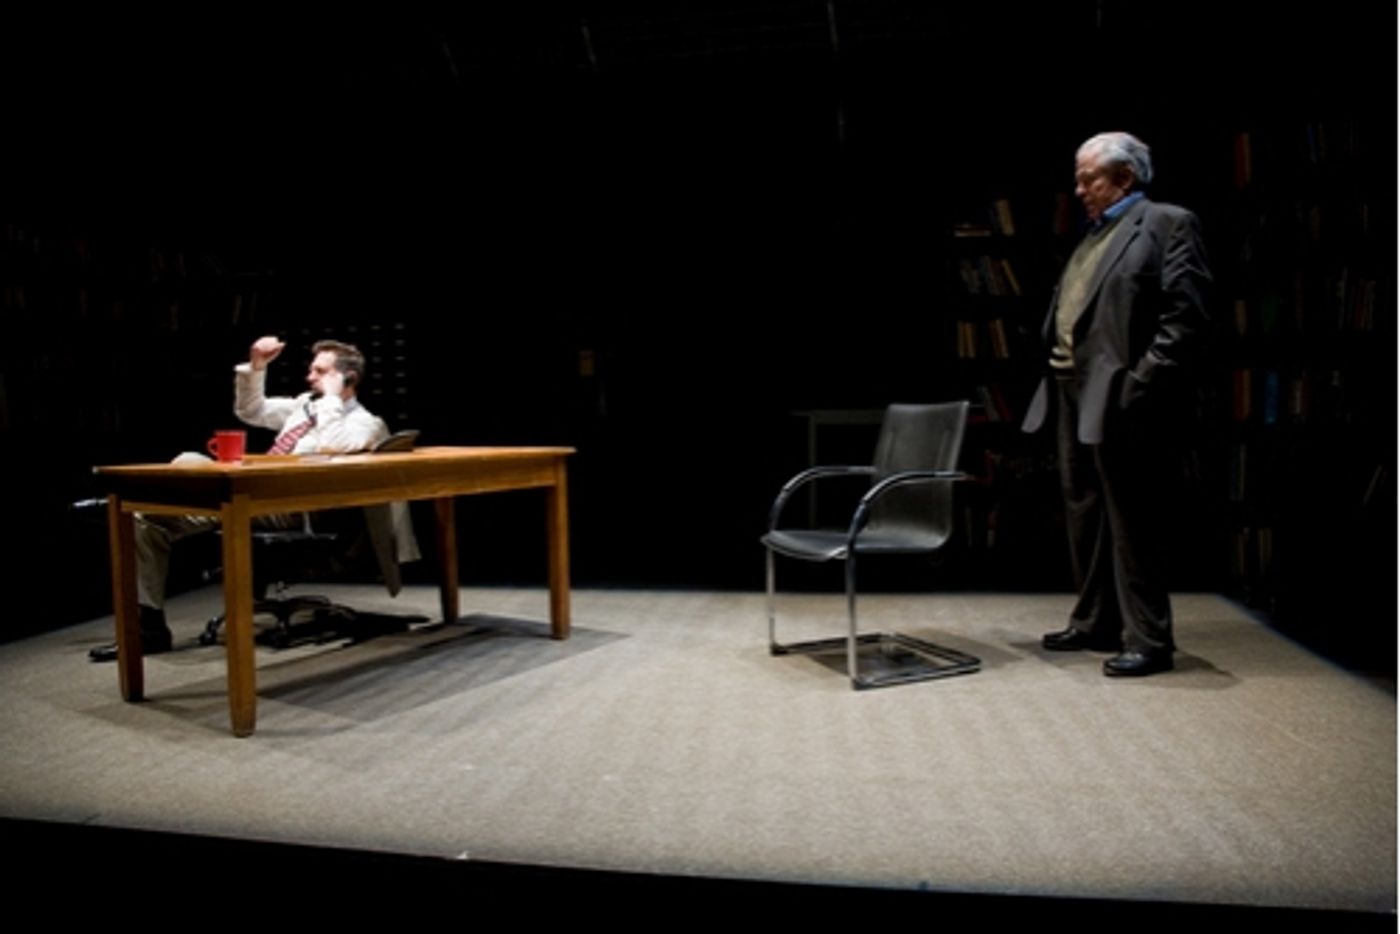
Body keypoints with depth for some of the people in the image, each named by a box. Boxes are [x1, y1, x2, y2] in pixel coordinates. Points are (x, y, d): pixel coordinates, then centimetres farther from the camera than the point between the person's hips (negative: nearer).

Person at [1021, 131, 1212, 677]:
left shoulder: (1167, 223, -5)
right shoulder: (1094, 234, 20)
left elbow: (1185, 315, -13)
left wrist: (1142, 382, -19)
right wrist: (1055, 370, 9)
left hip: (1121, 402, -9)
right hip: (1073, 397, 9)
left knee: (1133, 524, -3)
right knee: (1085, 518, 15)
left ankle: (1147, 640, 8)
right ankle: (1094, 623, 27)